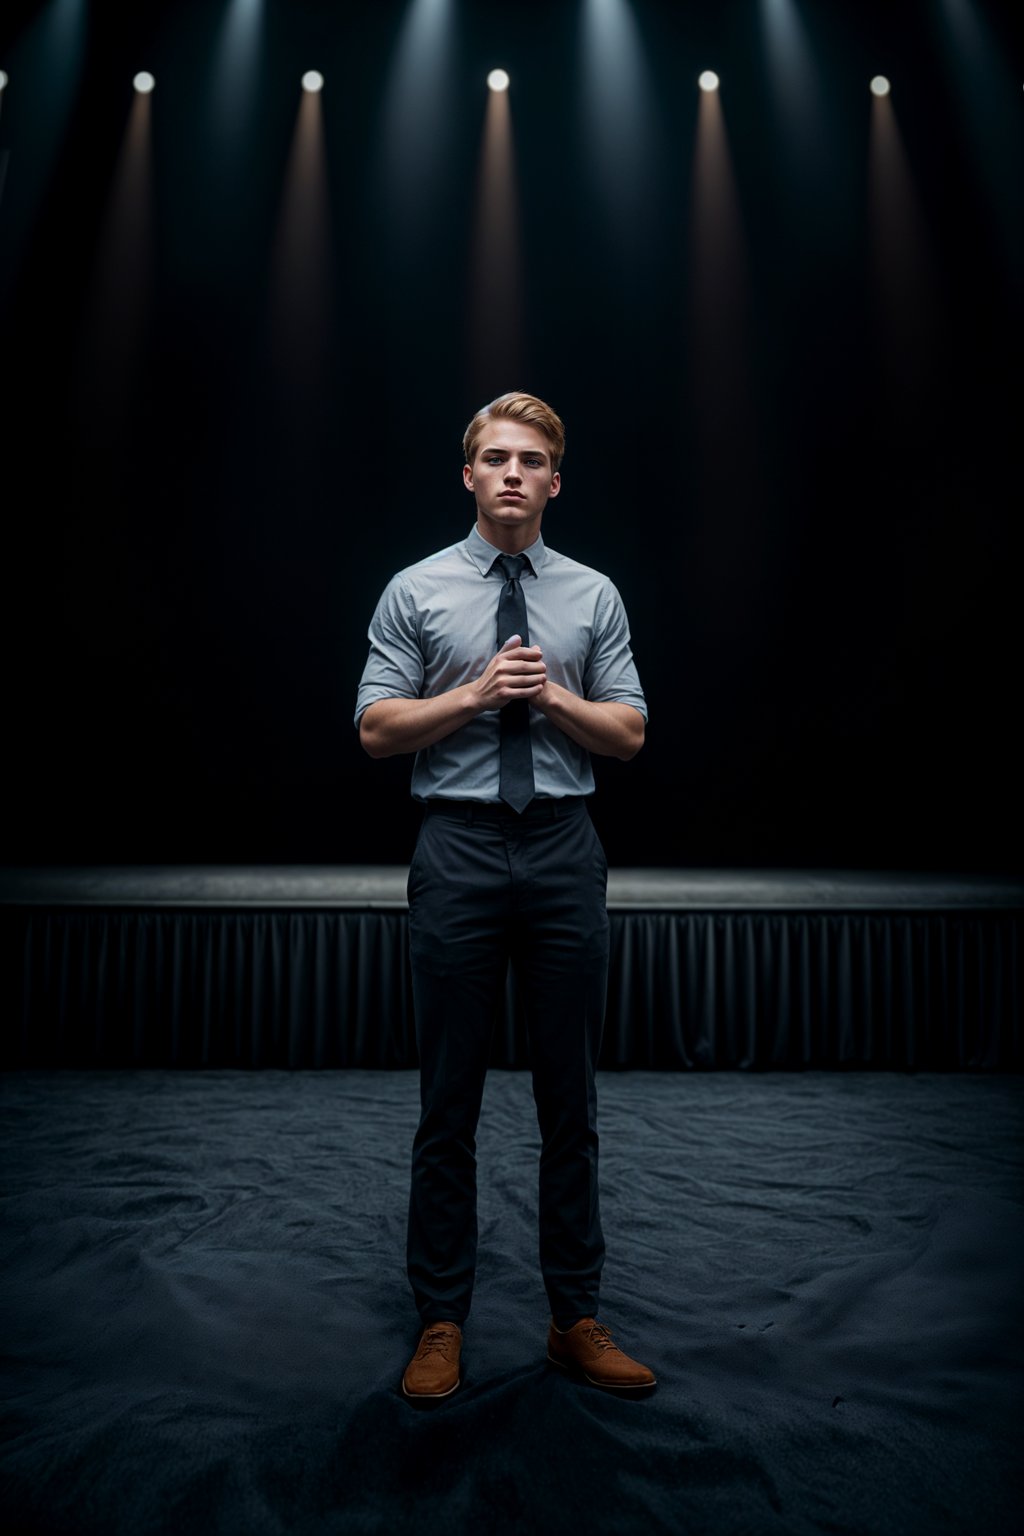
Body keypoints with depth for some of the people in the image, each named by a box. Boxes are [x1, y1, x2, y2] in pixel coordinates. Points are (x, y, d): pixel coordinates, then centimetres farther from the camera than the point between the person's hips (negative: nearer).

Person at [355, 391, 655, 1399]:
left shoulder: (593, 595, 8)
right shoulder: (415, 591, 3)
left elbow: (629, 733, 6)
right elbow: (376, 728, -1)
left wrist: (551, 695, -10)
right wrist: (478, 692, -12)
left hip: (563, 851, 2)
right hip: (459, 850, -1)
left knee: (570, 1098, 10)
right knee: (448, 1101, 7)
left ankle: (576, 1317, 26)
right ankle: (441, 1320, 24)